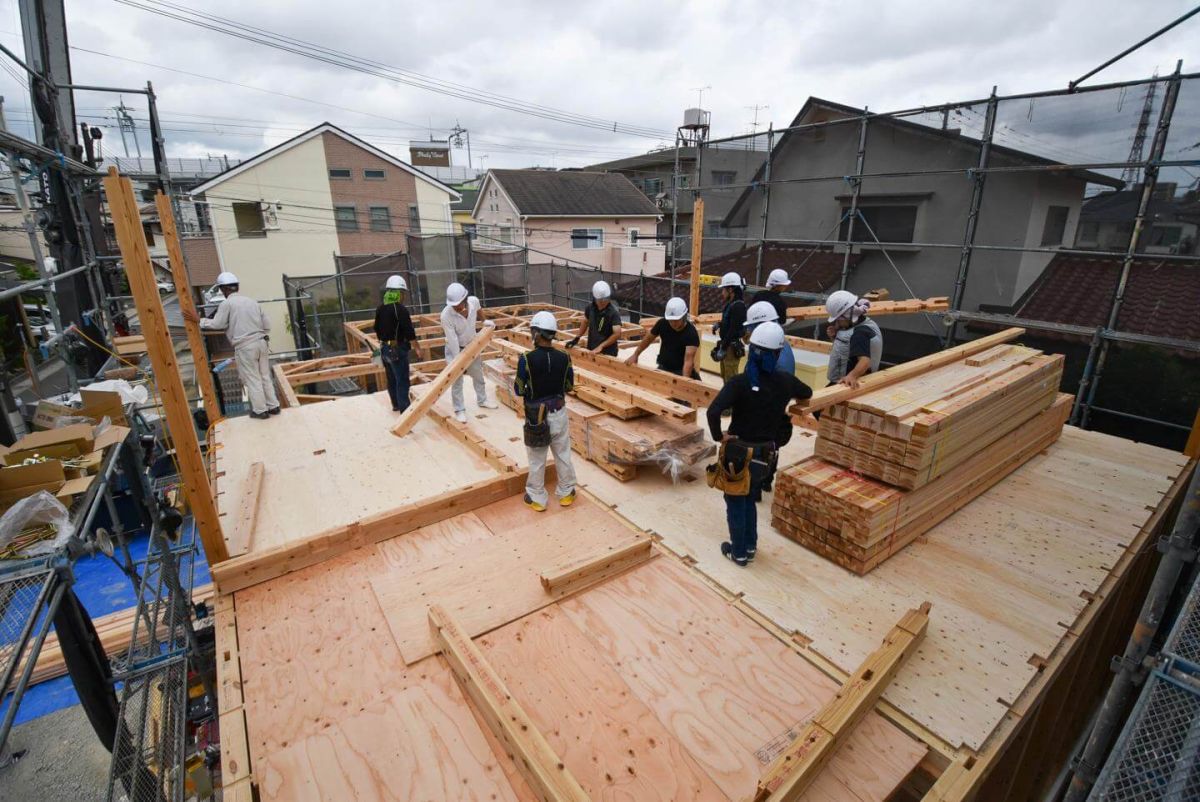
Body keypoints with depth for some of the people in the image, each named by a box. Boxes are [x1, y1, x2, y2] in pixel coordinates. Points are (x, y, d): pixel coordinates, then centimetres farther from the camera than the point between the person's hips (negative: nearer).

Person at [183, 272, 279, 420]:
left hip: (245, 347, -6)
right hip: (261, 342, 6)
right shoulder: (252, 301, 14)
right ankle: (273, 406, 16)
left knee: (252, 379, 3)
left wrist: (198, 320, 5)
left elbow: (216, 324, -8)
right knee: (265, 376, 13)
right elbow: (267, 325, 13)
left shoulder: (226, 303, -5)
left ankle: (260, 410, 9)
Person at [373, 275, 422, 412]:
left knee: (391, 379, 20)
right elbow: (409, 332, -19)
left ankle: (396, 404, 33)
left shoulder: (380, 308, 8)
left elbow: (377, 329, 17)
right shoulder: (400, 309, -18)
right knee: (402, 381, -3)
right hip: (397, 349, -9)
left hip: (384, 348, 9)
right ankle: (404, 409, 0)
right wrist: (417, 348, -11)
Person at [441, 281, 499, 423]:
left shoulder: (474, 301, -22)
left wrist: (485, 321, 11)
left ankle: (482, 401, 39)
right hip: (454, 349, -5)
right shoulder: (446, 315, -33)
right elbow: (453, 340, -30)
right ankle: (459, 410, 13)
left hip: (471, 345, 5)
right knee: (457, 381, 0)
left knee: (478, 375, 19)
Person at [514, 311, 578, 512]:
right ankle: (567, 493, 32)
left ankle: (537, 499, 25)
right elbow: (569, 387, 3)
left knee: (537, 460, 12)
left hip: (536, 415, -3)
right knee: (563, 455, 17)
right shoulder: (564, 358, -9)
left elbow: (519, 390, -10)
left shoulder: (526, 359, -19)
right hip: (559, 412, 3)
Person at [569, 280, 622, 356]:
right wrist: (577, 338, 14)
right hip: (591, 350, 6)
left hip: (608, 353, -5)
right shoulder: (590, 307, -3)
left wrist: (601, 346, -29)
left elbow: (617, 334, -27)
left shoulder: (614, 312, -20)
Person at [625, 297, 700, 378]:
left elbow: (688, 360, -34)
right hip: (663, 368, 4)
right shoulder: (662, 323, -12)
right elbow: (648, 339, 7)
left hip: (681, 371, -4)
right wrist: (635, 355, 10)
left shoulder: (691, 333, -25)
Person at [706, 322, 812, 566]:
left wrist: (718, 436, -18)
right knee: (750, 501, 26)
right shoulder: (786, 382, -7)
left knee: (736, 504, 15)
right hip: (766, 455, 5)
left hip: (739, 453, -4)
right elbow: (807, 393, 16)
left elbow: (713, 412, -34)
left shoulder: (740, 382, -22)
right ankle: (750, 546, 39)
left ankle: (739, 552, 29)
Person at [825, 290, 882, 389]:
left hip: (847, 384, -11)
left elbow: (865, 360, -38)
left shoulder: (861, 333, -24)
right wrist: (835, 337, -1)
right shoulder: (859, 326, 7)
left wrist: (852, 376, -57)